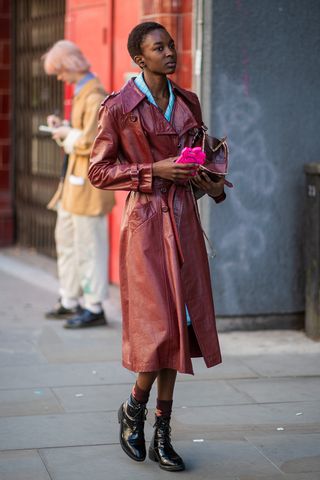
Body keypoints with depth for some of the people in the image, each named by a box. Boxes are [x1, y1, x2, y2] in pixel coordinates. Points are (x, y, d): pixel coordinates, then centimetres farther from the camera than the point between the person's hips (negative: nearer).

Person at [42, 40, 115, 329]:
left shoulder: (94, 97, -17)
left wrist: (67, 134, -9)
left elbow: (91, 142, -23)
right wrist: (62, 127, 8)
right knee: (66, 239, 17)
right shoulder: (82, 93, 14)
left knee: (88, 245, -4)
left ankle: (94, 308, 4)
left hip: (89, 180, -11)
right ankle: (69, 302, 27)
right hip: (75, 178, 11)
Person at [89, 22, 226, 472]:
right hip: (146, 222, -6)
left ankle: (162, 435, 15)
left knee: (179, 324, 6)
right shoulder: (119, 107, -7)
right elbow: (98, 171, -5)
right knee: (160, 327, -10)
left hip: (184, 219, 6)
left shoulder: (188, 103, 10)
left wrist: (213, 185, 2)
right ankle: (133, 410, 17)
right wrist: (154, 172, -15)